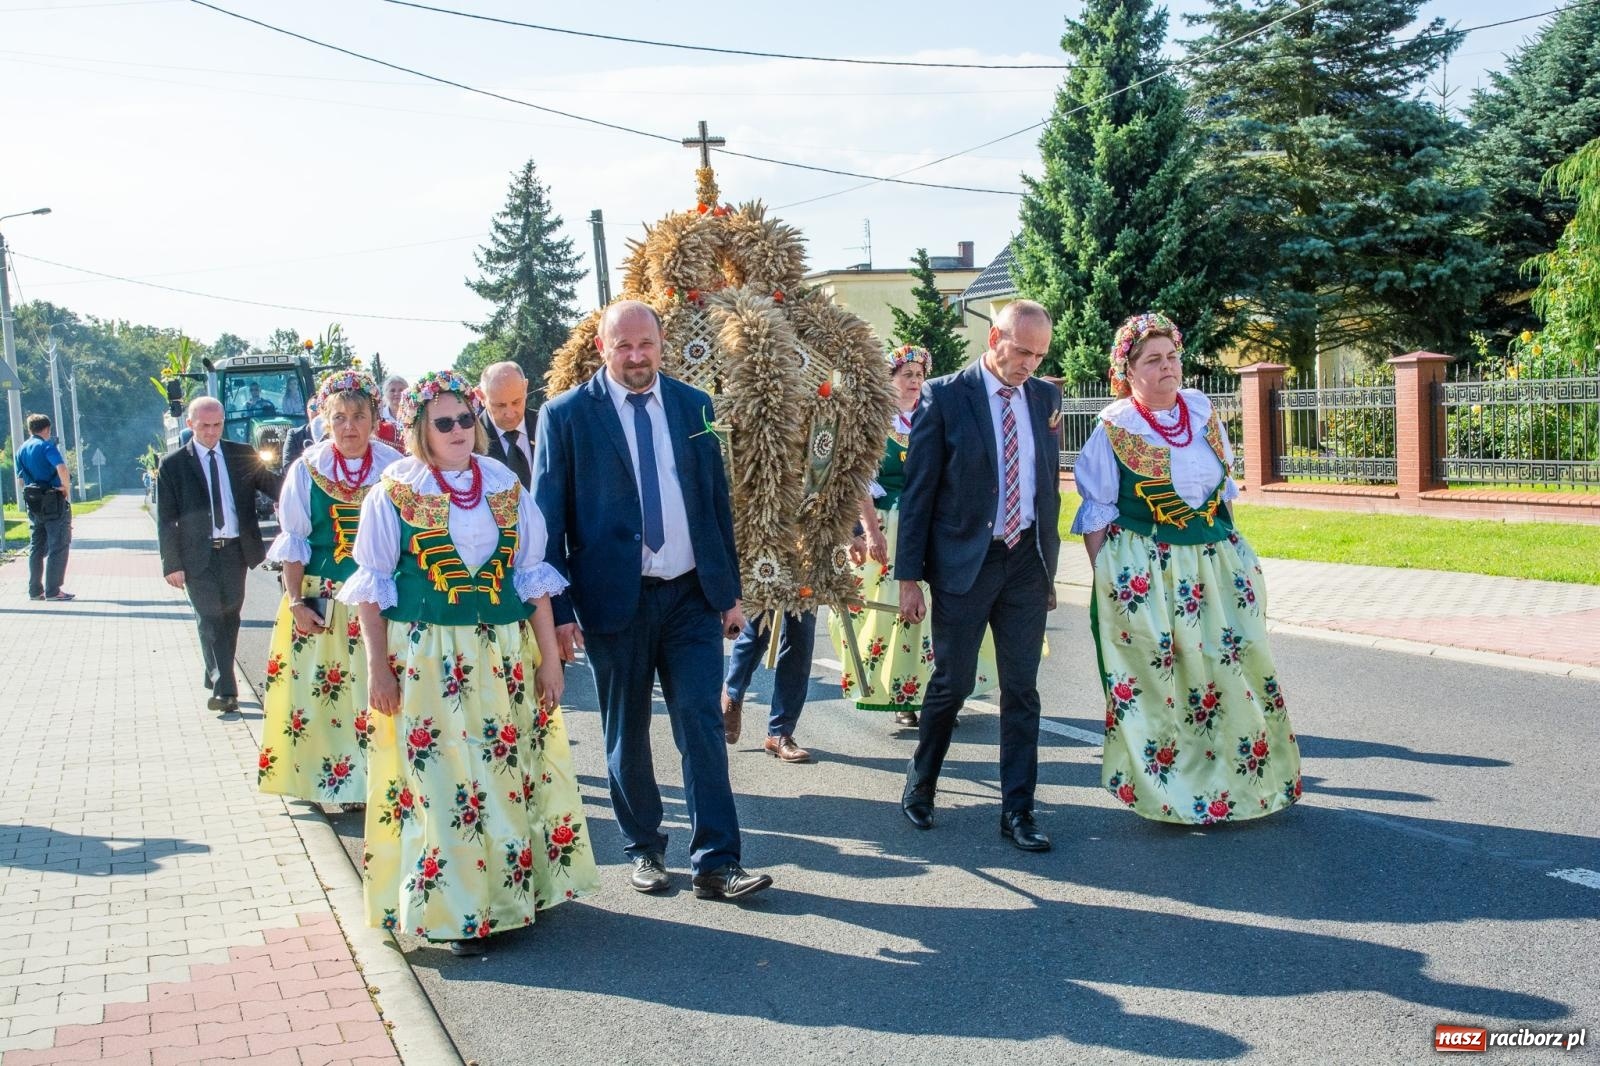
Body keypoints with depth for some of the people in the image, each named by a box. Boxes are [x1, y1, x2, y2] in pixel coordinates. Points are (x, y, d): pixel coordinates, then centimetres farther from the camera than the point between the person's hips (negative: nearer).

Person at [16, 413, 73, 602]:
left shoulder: (21, 450, 12)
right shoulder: (47, 446, -11)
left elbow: (22, 478, 16)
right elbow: (62, 469, -25)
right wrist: (66, 489, -14)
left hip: (33, 503, 7)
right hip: (54, 503, -7)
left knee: (36, 547, 13)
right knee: (58, 547, -2)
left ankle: (35, 590, 15)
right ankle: (53, 590, -3)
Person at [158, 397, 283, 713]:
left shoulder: (242, 454, 6)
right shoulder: (173, 464, 0)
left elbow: (271, 483, 0)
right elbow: (165, 519, 0)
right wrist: (172, 564, -6)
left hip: (236, 549, 3)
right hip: (198, 555, -3)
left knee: (229, 617, 11)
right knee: (210, 619, -5)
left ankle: (218, 680, 27)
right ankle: (224, 690, -5)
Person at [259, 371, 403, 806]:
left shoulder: (394, 467, -2)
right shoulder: (308, 469, -1)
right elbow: (293, 542, 1)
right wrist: (295, 602, -6)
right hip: (320, 599, 1)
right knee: (317, 692, 3)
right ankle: (323, 778, 18)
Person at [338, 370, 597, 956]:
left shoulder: (506, 488, 6)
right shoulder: (393, 494, -1)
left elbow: (533, 579, 7)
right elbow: (372, 590, 0)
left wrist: (549, 658, 4)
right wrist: (379, 669, -5)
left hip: (507, 658, 3)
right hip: (426, 661, -3)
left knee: (511, 773, 7)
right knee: (440, 781, -1)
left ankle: (515, 888, 23)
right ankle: (454, 910, 11)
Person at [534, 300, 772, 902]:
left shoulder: (694, 407, 5)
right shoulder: (566, 415, -4)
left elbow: (717, 502, 9)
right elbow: (548, 518, -3)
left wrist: (729, 592, 8)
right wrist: (559, 610, -7)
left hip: (691, 593, 2)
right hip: (614, 598, -2)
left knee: (703, 727, -1)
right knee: (627, 735, 11)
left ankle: (715, 863, 5)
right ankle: (644, 849, 28)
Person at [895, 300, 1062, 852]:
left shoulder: (1045, 397, 7)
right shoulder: (944, 396, -7)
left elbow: (1049, 481, 14)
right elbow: (917, 490, -6)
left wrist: (1050, 560, 13)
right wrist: (909, 576, -8)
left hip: (1027, 561, 4)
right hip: (964, 560, -4)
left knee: (1022, 691, 6)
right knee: (952, 683, 5)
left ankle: (1017, 811, 15)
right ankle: (919, 788, 28)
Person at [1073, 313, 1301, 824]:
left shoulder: (1202, 410, 7)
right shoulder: (1113, 427, -6)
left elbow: (1223, 485, 17)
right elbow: (1097, 513, -3)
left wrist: (1235, 554, 14)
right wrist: (1104, 578, -7)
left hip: (1218, 563, 5)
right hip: (1145, 574, -5)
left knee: (1238, 667, 6)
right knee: (1157, 680, -1)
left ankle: (1246, 778, 24)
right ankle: (1170, 791, 15)